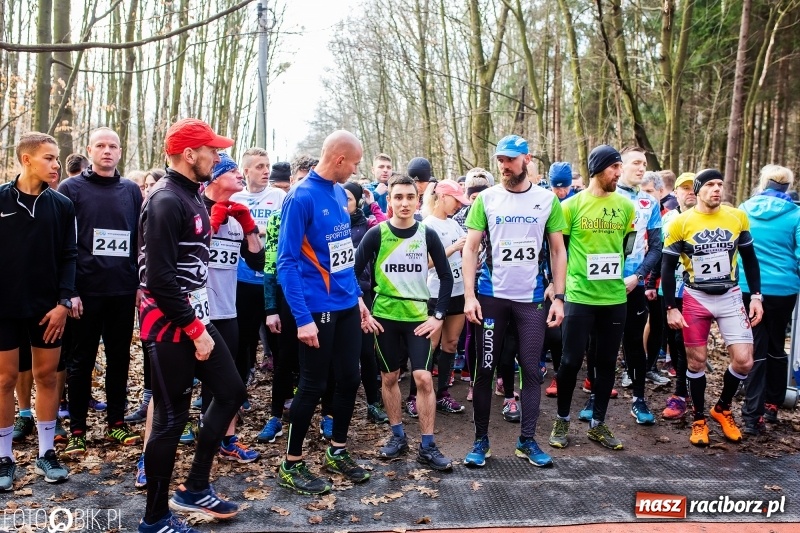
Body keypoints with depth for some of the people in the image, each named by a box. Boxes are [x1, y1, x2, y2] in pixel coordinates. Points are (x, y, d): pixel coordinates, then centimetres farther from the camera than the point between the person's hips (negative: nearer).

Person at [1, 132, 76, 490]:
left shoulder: (61, 205, 3)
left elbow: (69, 257, 2)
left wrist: (64, 302, -6)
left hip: (48, 308, 2)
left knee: (47, 376, 8)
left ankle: (46, 453, 21)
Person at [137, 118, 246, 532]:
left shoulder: (192, 197, 12)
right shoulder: (166, 202, -18)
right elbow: (160, 276, -24)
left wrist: (200, 323, 13)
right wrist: (195, 329, -19)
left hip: (195, 320, 10)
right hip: (172, 328, -10)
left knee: (232, 392, 15)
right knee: (171, 418, 1)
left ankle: (195, 489, 27)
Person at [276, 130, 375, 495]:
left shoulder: (339, 193, 8)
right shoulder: (302, 197, -16)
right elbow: (287, 262, -18)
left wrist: (357, 295, 16)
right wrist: (303, 318, -22)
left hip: (347, 306, 8)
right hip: (317, 310, -7)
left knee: (349, 379, 14)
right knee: (313, 386, 3)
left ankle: (337, 451, 33)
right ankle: (291, 465, 20)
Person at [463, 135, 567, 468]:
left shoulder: (547, 200, 2)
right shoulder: (486, 198, 0)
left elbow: (558, 251, 5)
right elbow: (470, 248, -1)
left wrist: (559, 297, -2)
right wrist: (469, 295, -10)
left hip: (532, 298, 1)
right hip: (490, 296, 0)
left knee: (531, 370, 6)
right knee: (485, 369, 5)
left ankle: (527, 441, 20)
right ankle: (481, 440, 18)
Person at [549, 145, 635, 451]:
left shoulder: (625, 206, 5)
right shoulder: (572, 205, -5)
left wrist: (615, 271, 12)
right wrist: (560, 285, 1)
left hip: (614, 298, 4)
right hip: (579, 297, -4)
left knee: (607, 362, 11)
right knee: (571, 361, 2)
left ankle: (597, 424, 25)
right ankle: (562, 420, 20)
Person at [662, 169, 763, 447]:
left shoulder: (738, 217, -4)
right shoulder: (681, 222, -10)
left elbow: (749, 259, 8)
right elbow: (668, 267, -5)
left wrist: (756, 296, 3)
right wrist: (671, 308, -8)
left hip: (731, 297, 2)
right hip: (696, 298, -2)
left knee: (744, 361, -3)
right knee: (696, 361, 5)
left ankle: (723, 408, 24)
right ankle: (699, 418, 25)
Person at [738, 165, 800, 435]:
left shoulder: (744, 210, 2)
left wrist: (735, 279, 21)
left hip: (748, 288, 1)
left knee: (756, 349, 3)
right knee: (776, 345, 16)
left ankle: (753, 415, -1)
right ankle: (772, 405, 25)